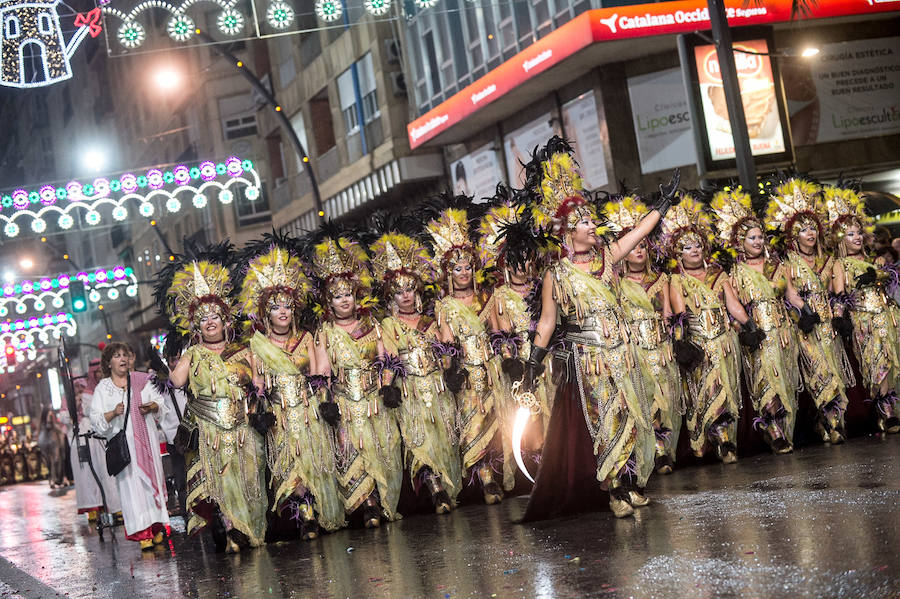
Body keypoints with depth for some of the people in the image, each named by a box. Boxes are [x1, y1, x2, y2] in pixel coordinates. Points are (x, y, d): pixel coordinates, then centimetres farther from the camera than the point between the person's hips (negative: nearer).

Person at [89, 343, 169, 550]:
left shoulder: (142, 380, 11)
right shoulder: (102, 389, 5)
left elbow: (160, 400, 15)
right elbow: (96, 419, 1)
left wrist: (151, 407, -7)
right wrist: (113, 413, -16)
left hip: (146, 439, 2)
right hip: (122, 442, -2)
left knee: (151, 477, 0)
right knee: (131, 483, -8)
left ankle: (156, 526, 8)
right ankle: (143, 533, -10)